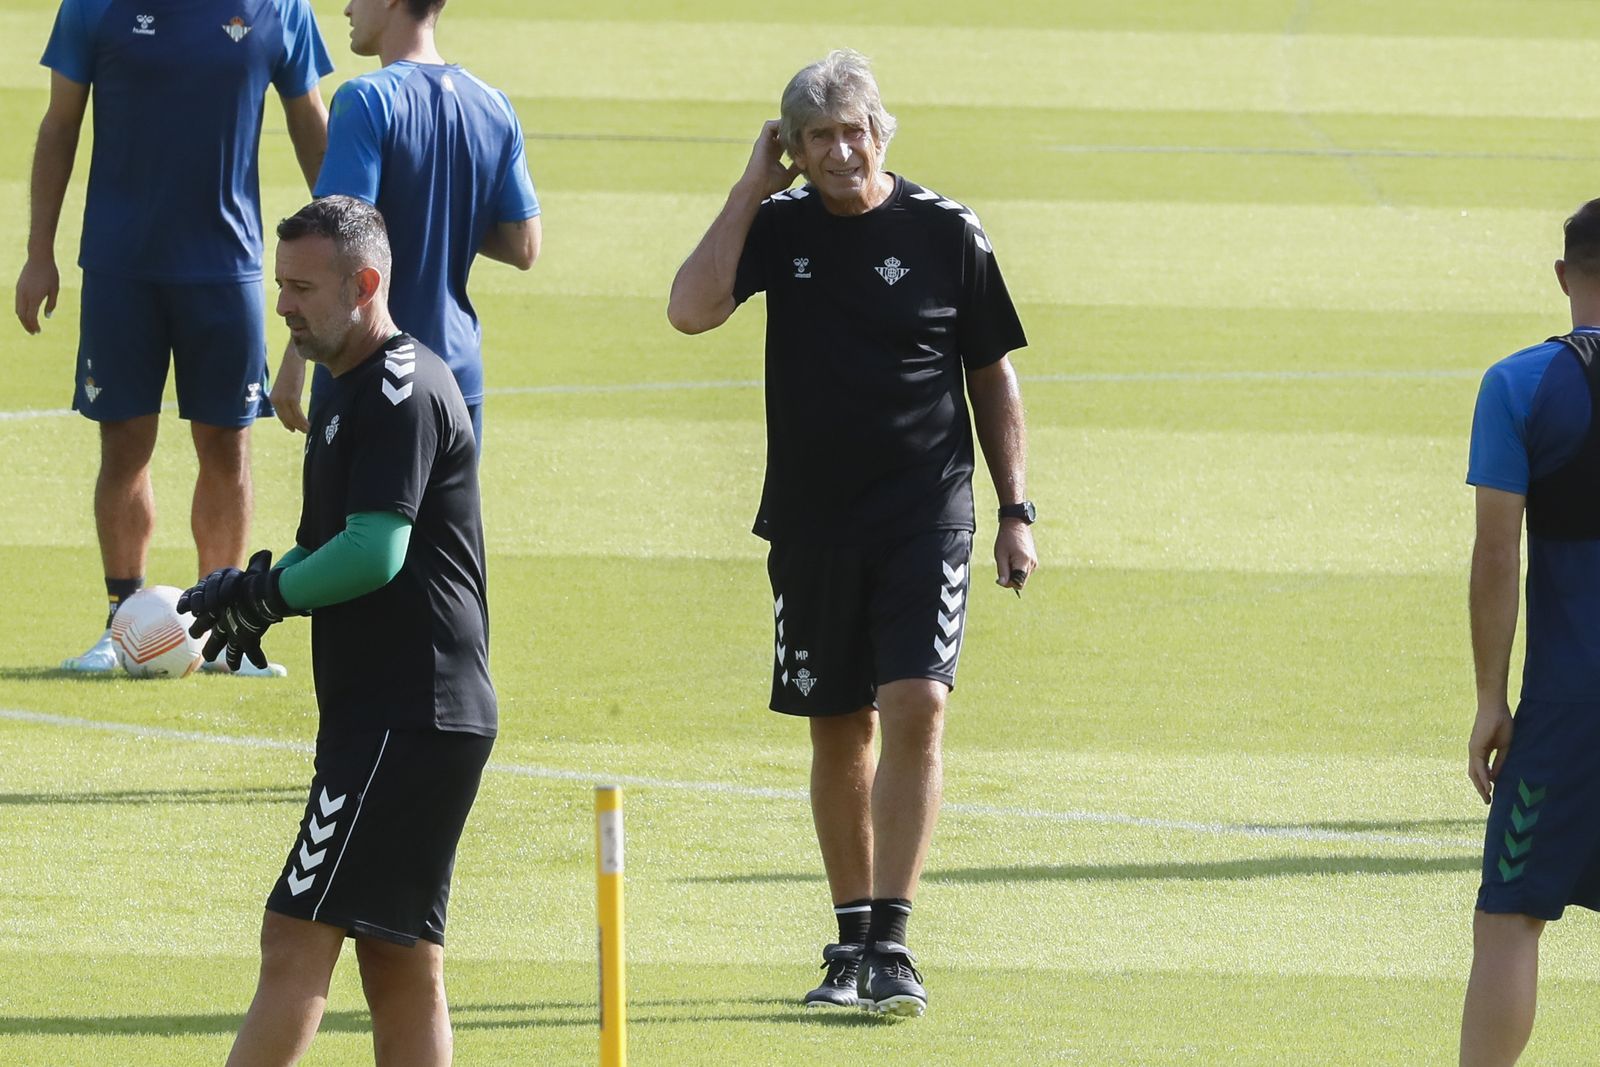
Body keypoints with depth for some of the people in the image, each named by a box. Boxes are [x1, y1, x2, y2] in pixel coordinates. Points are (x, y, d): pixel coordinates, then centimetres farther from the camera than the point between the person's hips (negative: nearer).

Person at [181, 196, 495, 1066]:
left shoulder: (402, 392, -13)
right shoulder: (348, 391, 19)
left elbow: (375, 552, -22)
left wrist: (262, 594, -11)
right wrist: (253, 588, 6)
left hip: (408, 722, -11)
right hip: (385, 719, 11)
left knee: (298, 939, -13)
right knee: (401, 970, 9)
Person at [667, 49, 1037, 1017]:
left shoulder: (946, 233, -1)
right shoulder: (780, 227, 3)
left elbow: (993, 377, 6)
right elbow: (691, 310, -12)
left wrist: (1017, 512, 3)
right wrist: (750, 191, -9)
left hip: (927, 518, -3)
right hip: (811, 519, 3)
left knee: (915, 709, -16)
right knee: (839, 730, 8)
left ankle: (892, 940, -15)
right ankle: (852, 938, 19)